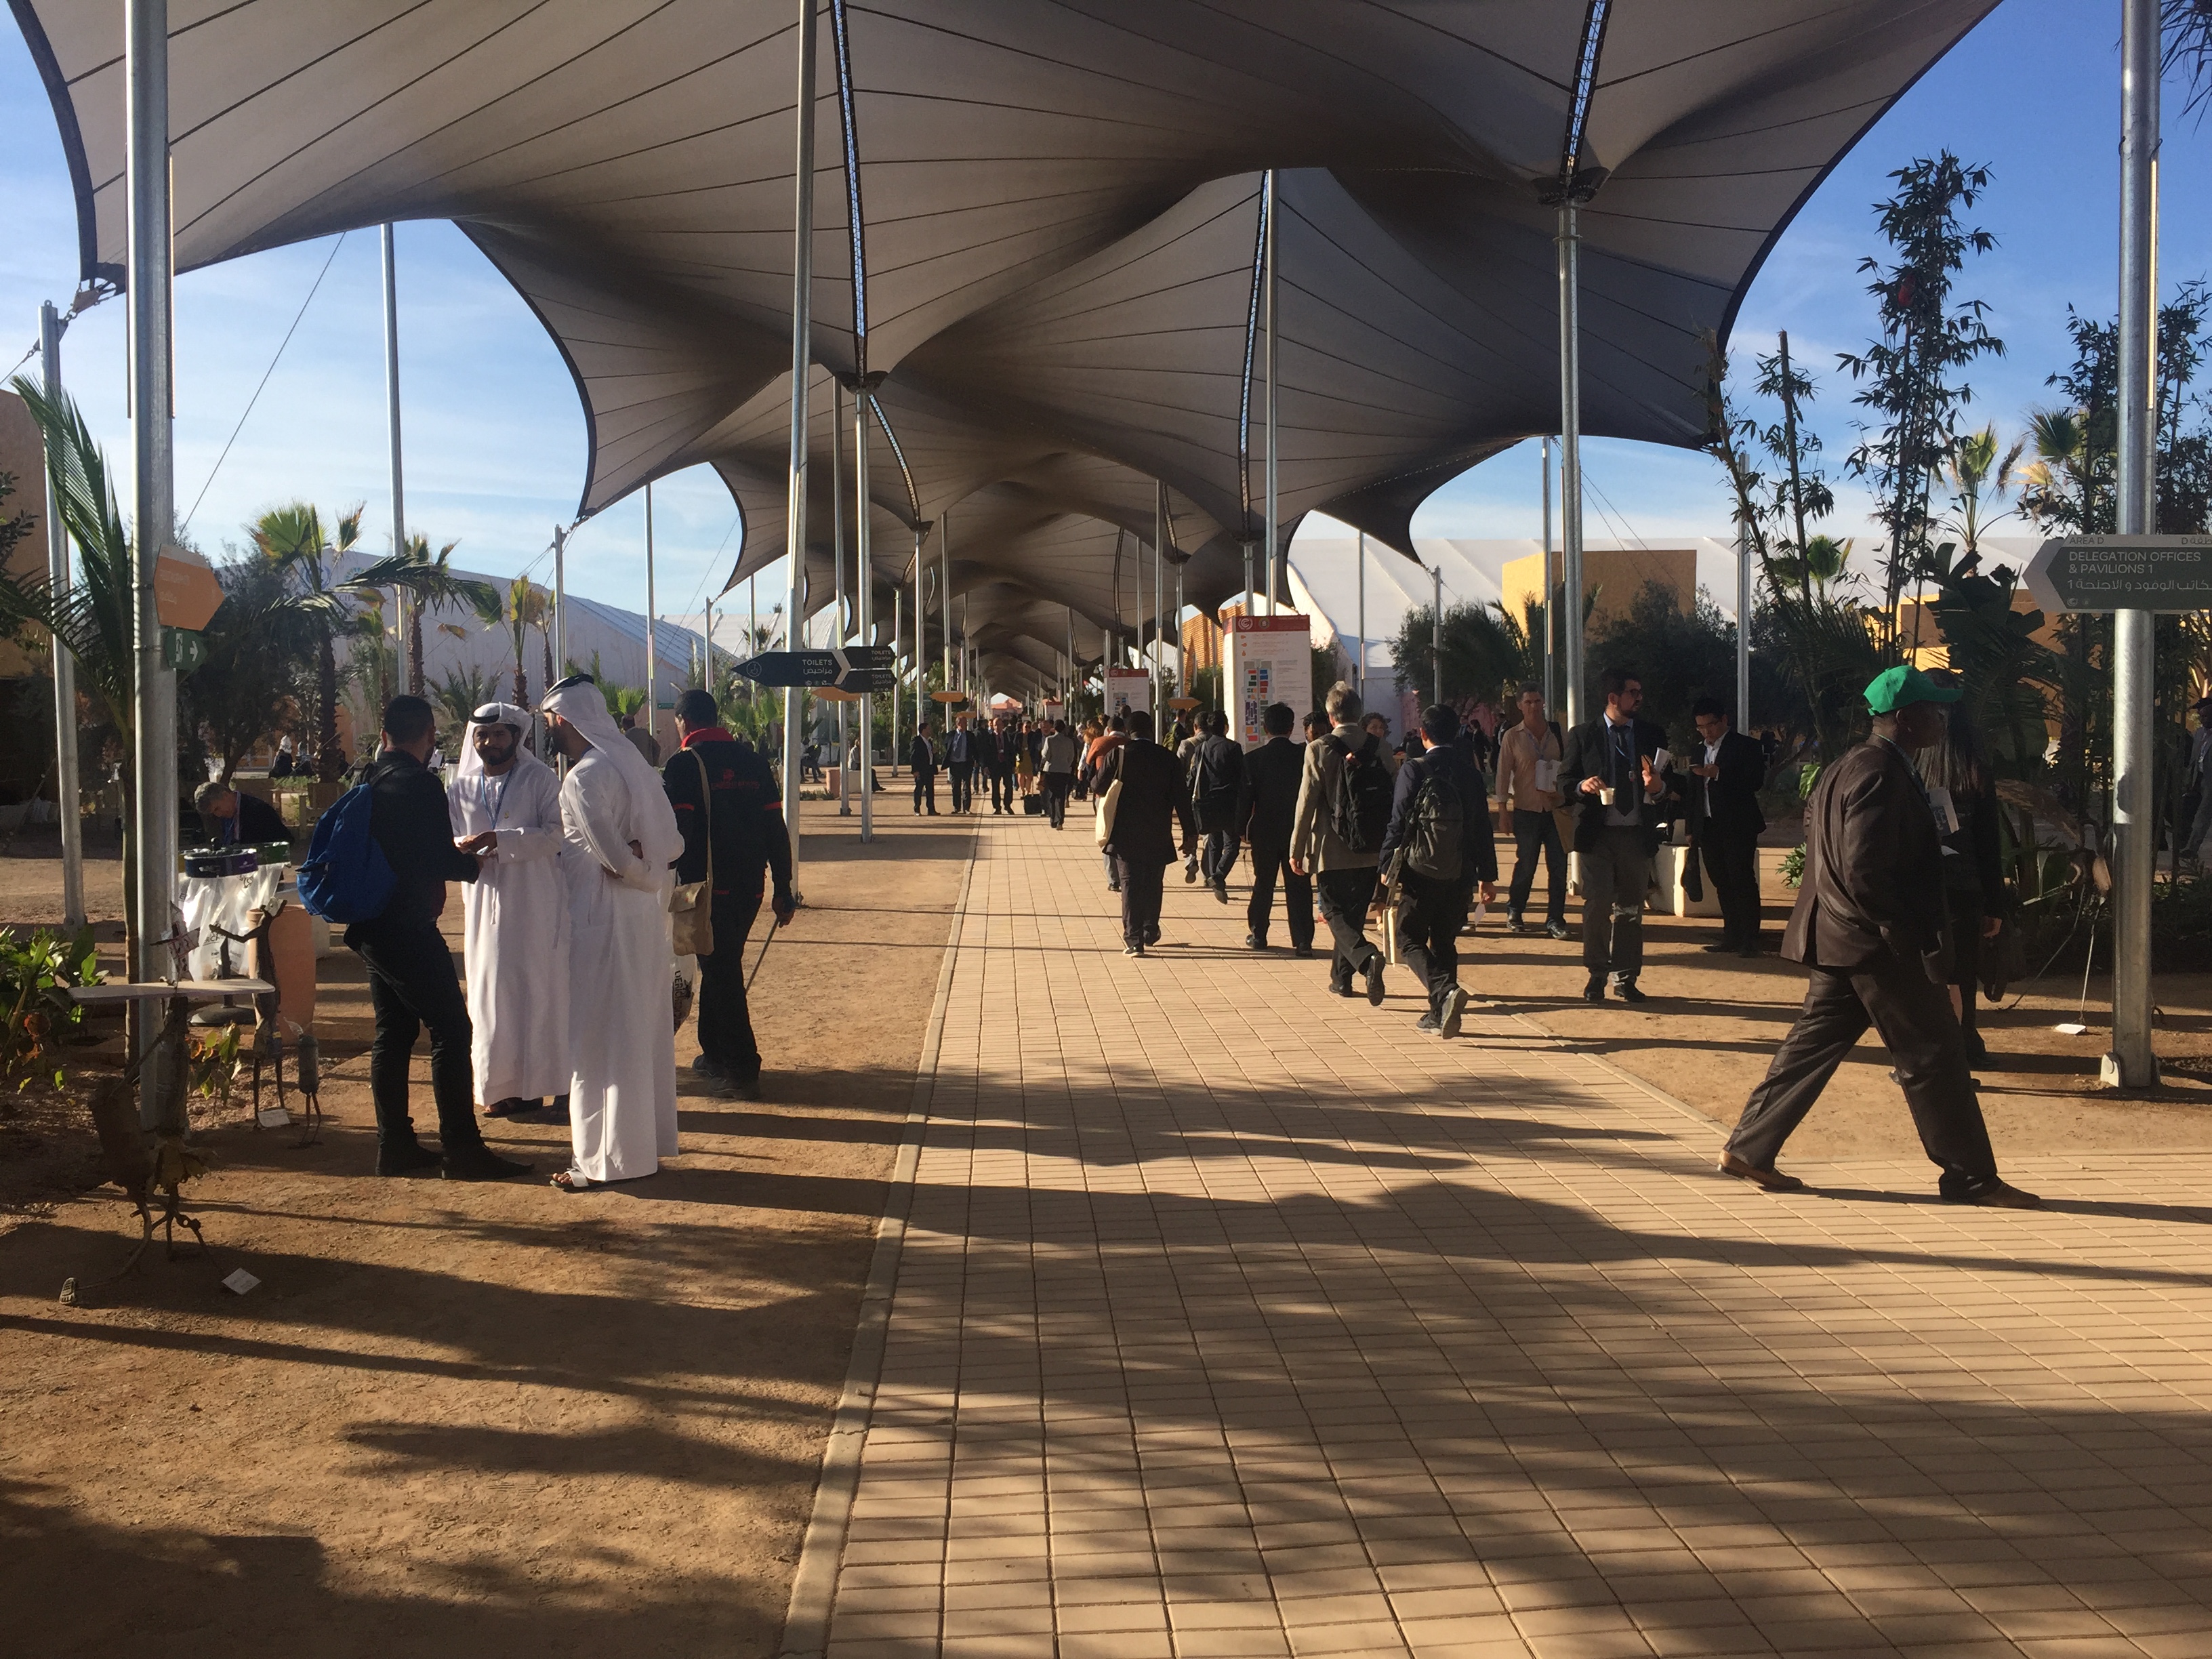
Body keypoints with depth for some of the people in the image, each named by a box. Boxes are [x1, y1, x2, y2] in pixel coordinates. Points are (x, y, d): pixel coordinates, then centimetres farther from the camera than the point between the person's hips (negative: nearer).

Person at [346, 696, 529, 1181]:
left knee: (392, 1032, 13)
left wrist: (455, 854, 26)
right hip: (409, 930, -9)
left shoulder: (368, 781, 10)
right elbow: (443, 862, -17)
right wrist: (474, 861, 2)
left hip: (371, 929, 9)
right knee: (451, 1031, -5)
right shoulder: (419, 783, -16)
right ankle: (462, 1150, -5)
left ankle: (395, 1145, 17)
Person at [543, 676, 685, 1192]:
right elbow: (673, 843, 6)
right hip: (644, 916, 9)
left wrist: (640, 873, -2)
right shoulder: (631, 761, 8)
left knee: (599, 1037, 0)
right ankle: (647, 1138, 25)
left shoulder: (583, 778, -17)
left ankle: (606, 1156, 5)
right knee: (643, 1029, 15)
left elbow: (613, 857, -20)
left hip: (603, 918, -9)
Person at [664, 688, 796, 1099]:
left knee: (720, 972, 0)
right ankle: (715, 1054, 30)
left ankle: (743, 1069, -1)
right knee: (723, 967, 20)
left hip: (707, 887, -6)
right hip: (748, 887, 6)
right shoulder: (752, 762, 8)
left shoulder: (683, 765, -8)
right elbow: (775, 829, 6)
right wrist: (783, 891, 10)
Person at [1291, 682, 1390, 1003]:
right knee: (1353, 914, 16)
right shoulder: (1378, 748, 1)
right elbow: (1393, 800, 7)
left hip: (1331, 851, -4)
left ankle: (1367, 958, -22)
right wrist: (1390, 847, 17)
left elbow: (1306, 803, -10)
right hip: (1370, 851, 4)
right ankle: (1341, 977, 24)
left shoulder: (1319, 750, -11)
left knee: (1336, 915, 3)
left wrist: (1296, 849, -3)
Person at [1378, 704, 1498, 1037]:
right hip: (1460, 875, 5)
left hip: (1420, 873, -5)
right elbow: (1482, 827, 10)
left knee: (1410, 940, 4)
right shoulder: (1470, 772, 5)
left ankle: (1445, 991, -20)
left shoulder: (1414, 770, -8)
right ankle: (1440, 1015, 17)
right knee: (1445, 941, 15)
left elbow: (1398, 823, -10)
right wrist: (1487, 875, 17)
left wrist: (1387, 868, -4)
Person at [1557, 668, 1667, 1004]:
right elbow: (1565, 781, 3)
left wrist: (1657, 786, -13)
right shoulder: (1582, 735, 2)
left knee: (1630, 909, 8)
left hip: (1637, 834, 3)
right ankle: (1597, 976, 9)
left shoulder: (1652, 735, 9)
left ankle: (1625, 979, 16)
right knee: (1597, 906, -3)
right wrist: (1582, 786, -18)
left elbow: (1669, 784, 10)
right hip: (1598, 833, -2)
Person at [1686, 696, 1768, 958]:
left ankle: (1750, 939, -6)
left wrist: (1718, 774, -23)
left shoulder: (1745, 746, -3)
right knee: (1722, 884, 7)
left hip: (1738, 826, -6)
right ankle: (1731, 935, 12)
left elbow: (1756, 781, -15)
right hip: (1708, 827, 6)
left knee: (1742, 880, -7)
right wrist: (1692, 828, 15)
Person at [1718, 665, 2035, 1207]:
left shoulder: (1848, 766, 12)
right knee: (1933, 1057, 0)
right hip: (1879, 944, -10)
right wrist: (1910, 933, -17)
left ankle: (1748, 1149, 14)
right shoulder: (1883, 776, -19)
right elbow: (1865, 872, -25)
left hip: (1842, 939, 10)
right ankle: (1971, 1177, 10)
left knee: (1813, 1044, 12)